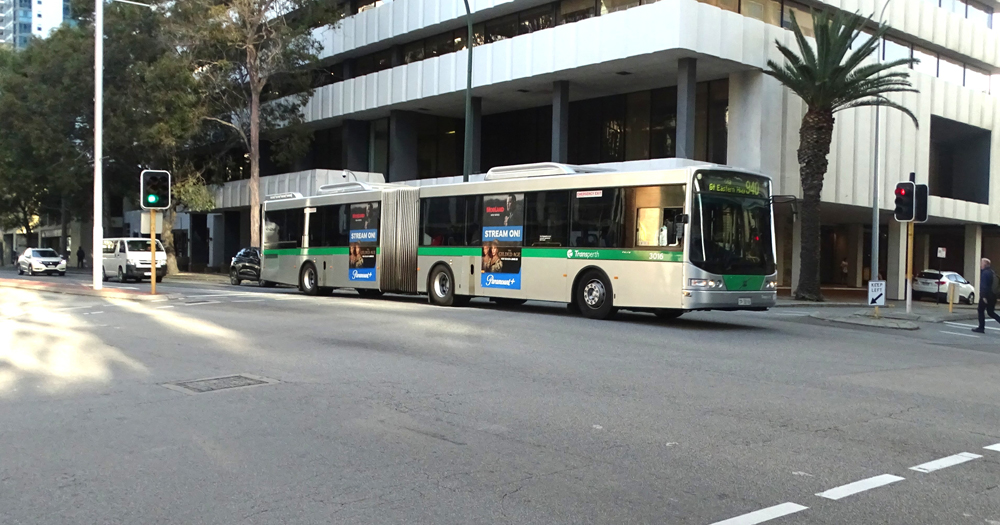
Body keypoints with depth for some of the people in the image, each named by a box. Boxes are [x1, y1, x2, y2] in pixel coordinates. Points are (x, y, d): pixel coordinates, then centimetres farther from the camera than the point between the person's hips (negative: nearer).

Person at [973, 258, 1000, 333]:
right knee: (991, 312, 14)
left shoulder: (985, 273, -15)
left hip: (986, 296, -9)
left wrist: (984, 296, -24)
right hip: (993, 295, 9)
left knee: (981, 311, 3)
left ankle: (981, 328, 5)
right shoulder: (992, 272, 15)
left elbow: (983, 285, -22)